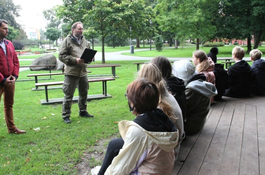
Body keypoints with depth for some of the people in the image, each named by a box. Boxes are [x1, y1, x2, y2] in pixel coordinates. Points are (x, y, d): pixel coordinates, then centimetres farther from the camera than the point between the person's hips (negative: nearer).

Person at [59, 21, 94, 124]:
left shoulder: (85, 41, 14)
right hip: (71, 72, -6)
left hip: (83, 72, 6)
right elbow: (61, 56, -10)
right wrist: (75, 60, -19)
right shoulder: (67, 41, -4)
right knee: (68, 95, -2)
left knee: (84, 93, 16)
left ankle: (83, 111, 34)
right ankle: (66, 115, 10)